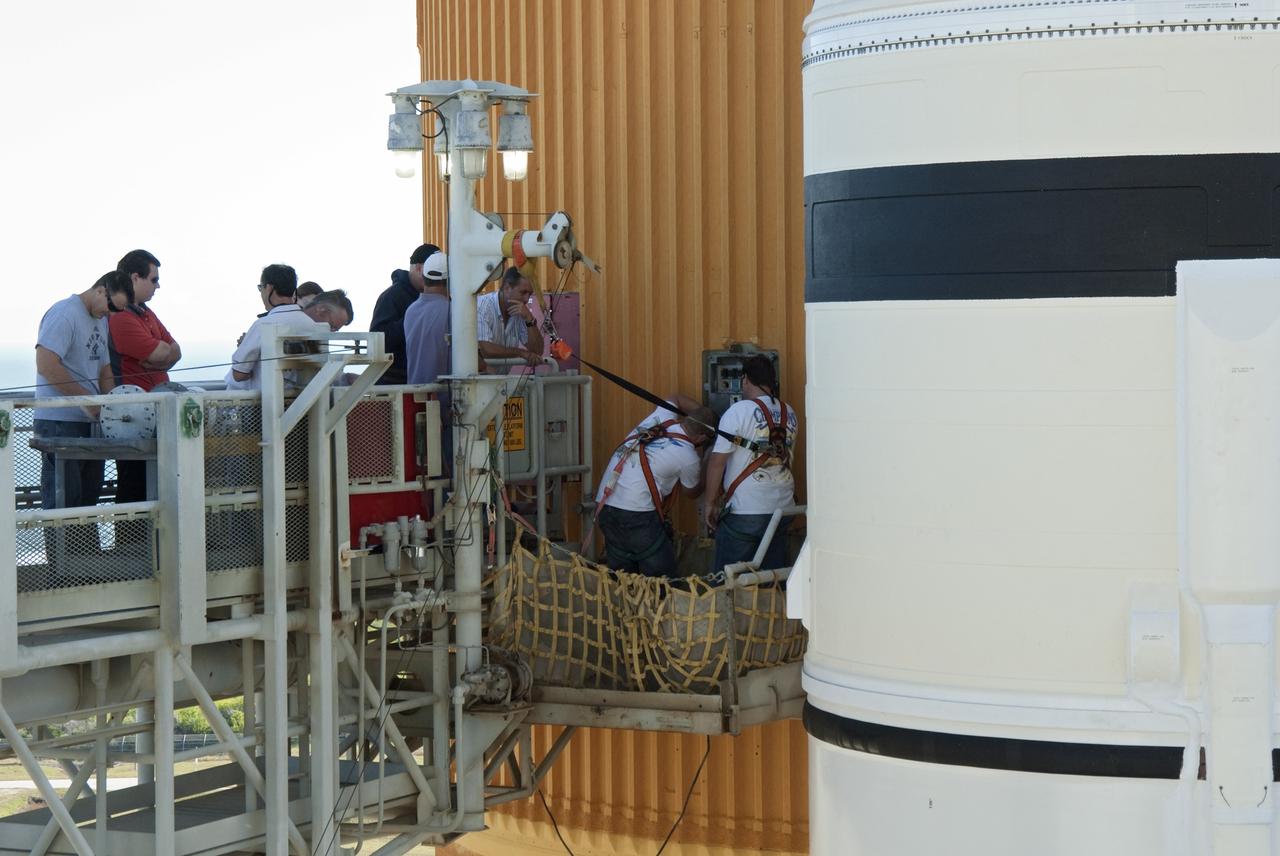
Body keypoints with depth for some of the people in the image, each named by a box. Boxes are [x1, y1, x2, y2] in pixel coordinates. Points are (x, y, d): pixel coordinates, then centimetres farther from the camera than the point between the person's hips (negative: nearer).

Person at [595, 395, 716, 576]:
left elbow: (676, 399, 33)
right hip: (637, 518, -8)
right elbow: (693, 492, 14)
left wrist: (704, 413, 30)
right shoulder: (688, 457, -9)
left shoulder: (661, 418, 7)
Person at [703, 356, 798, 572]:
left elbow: (718, 461, -12)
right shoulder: (789, 414, 6)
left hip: (743, 512, -5)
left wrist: (710, 503, -4)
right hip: (782, 508, 5)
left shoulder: (738, 412, -11)